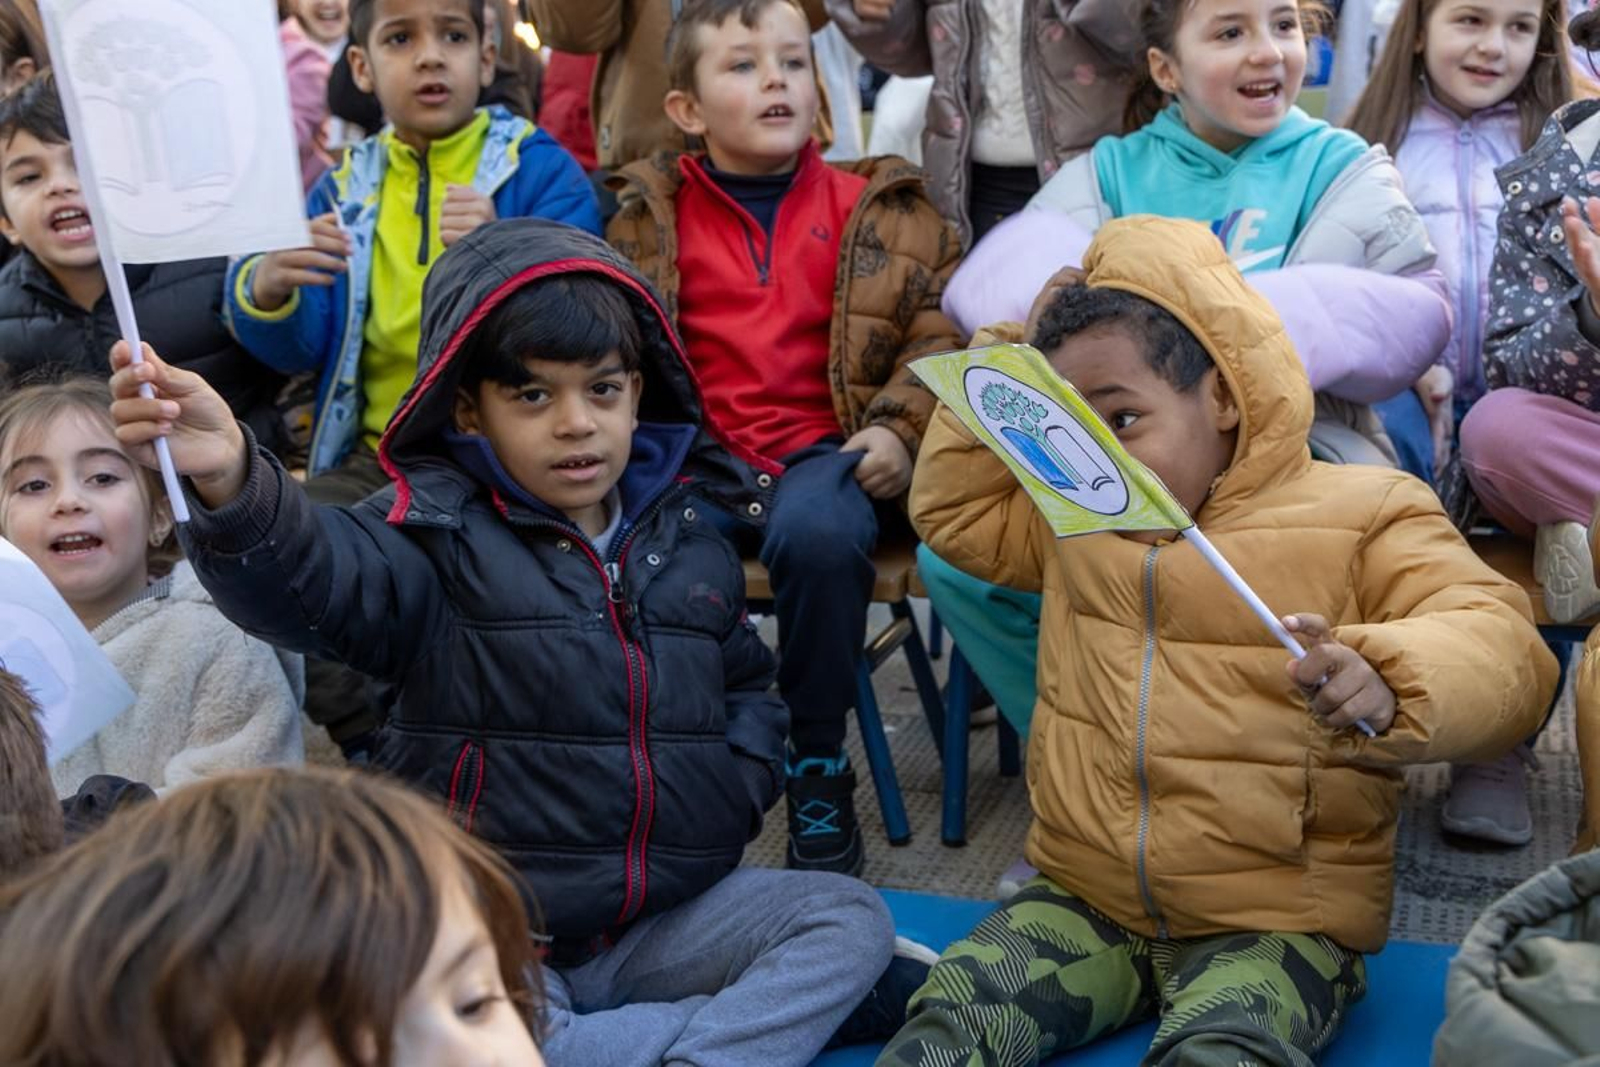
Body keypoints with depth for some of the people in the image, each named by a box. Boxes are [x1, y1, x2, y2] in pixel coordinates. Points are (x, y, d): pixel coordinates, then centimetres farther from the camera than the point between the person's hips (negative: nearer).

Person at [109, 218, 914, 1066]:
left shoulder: (687, 535, 7)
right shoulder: (440, 532, -8)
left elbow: (744, 685, 22)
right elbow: (313, 578, -30)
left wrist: (734, 788, 2)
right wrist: (231, 482, -51)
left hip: (666, 917, 4)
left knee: (850, 920, -11)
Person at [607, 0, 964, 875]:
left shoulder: (877, 207, 9)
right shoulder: (651, 215, 11)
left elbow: (943, 330, 7)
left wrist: (900, 428, -7)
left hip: (827, 449, -1)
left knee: (817, 533, -35)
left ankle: (819, 772, -13)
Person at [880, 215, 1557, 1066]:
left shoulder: (1360, 516, -4)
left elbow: (1502, 651, -14)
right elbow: (951, 510, 23)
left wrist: (1388, 685, -38)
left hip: (1274, 921, -4)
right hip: (1083, 899, 5)